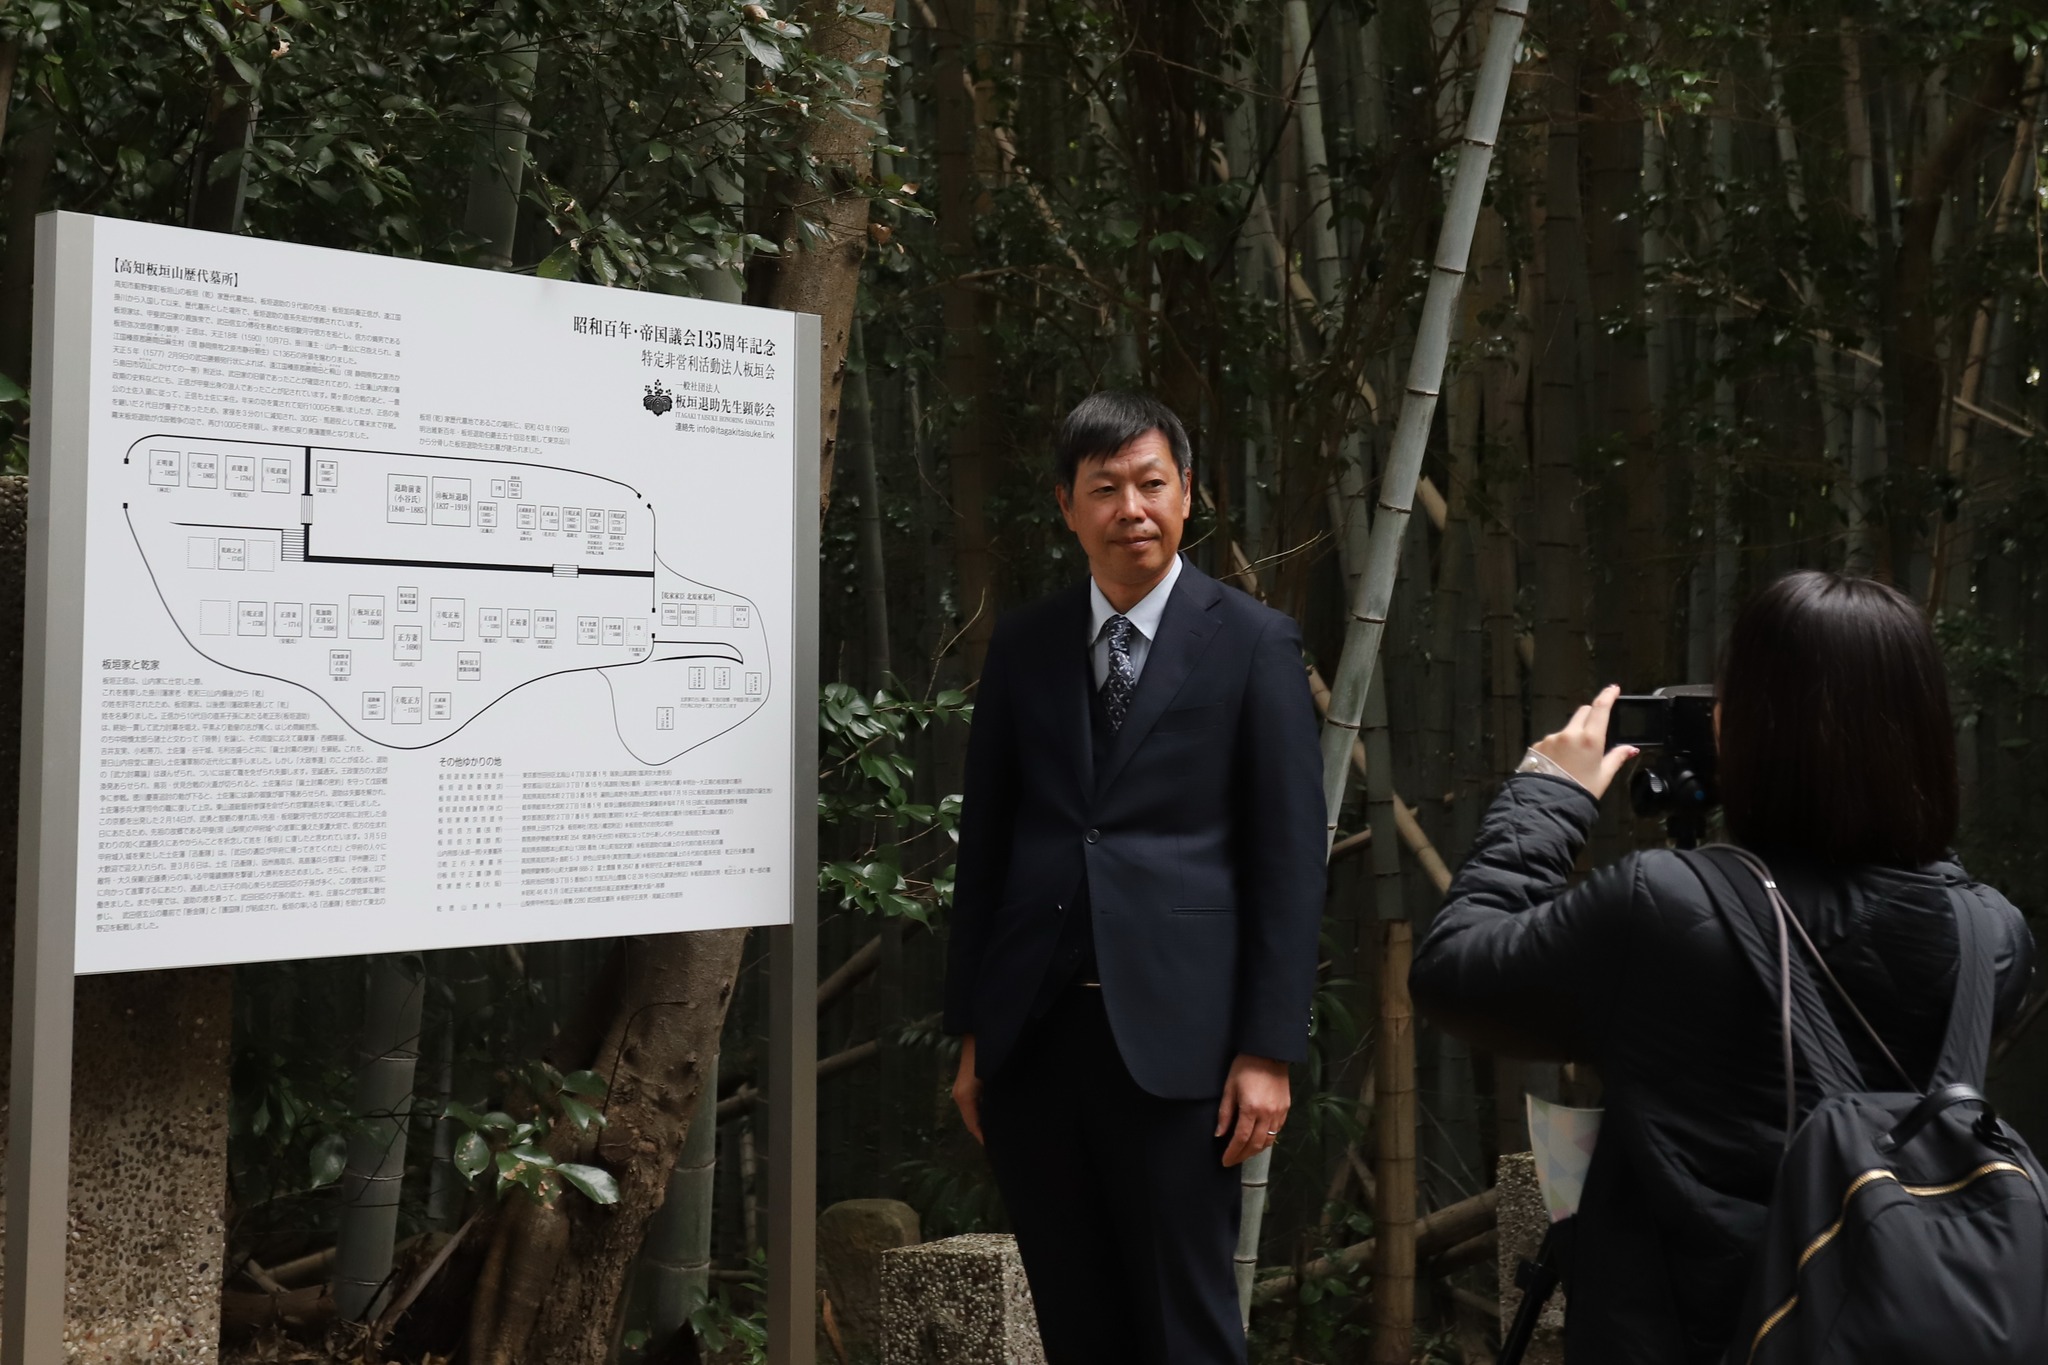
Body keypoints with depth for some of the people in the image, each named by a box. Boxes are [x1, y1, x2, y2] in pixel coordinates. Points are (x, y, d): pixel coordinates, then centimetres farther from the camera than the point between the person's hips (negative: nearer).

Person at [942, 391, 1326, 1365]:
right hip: (1029, 1031, 4)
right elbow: (984, 841, 11)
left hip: (1170, 1038, -3)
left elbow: (1289, 860, -3)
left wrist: (1268, 1050, -7)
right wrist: (970, 1035, 10)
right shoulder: (1021, 646, 9)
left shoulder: (1254, 644, -1)